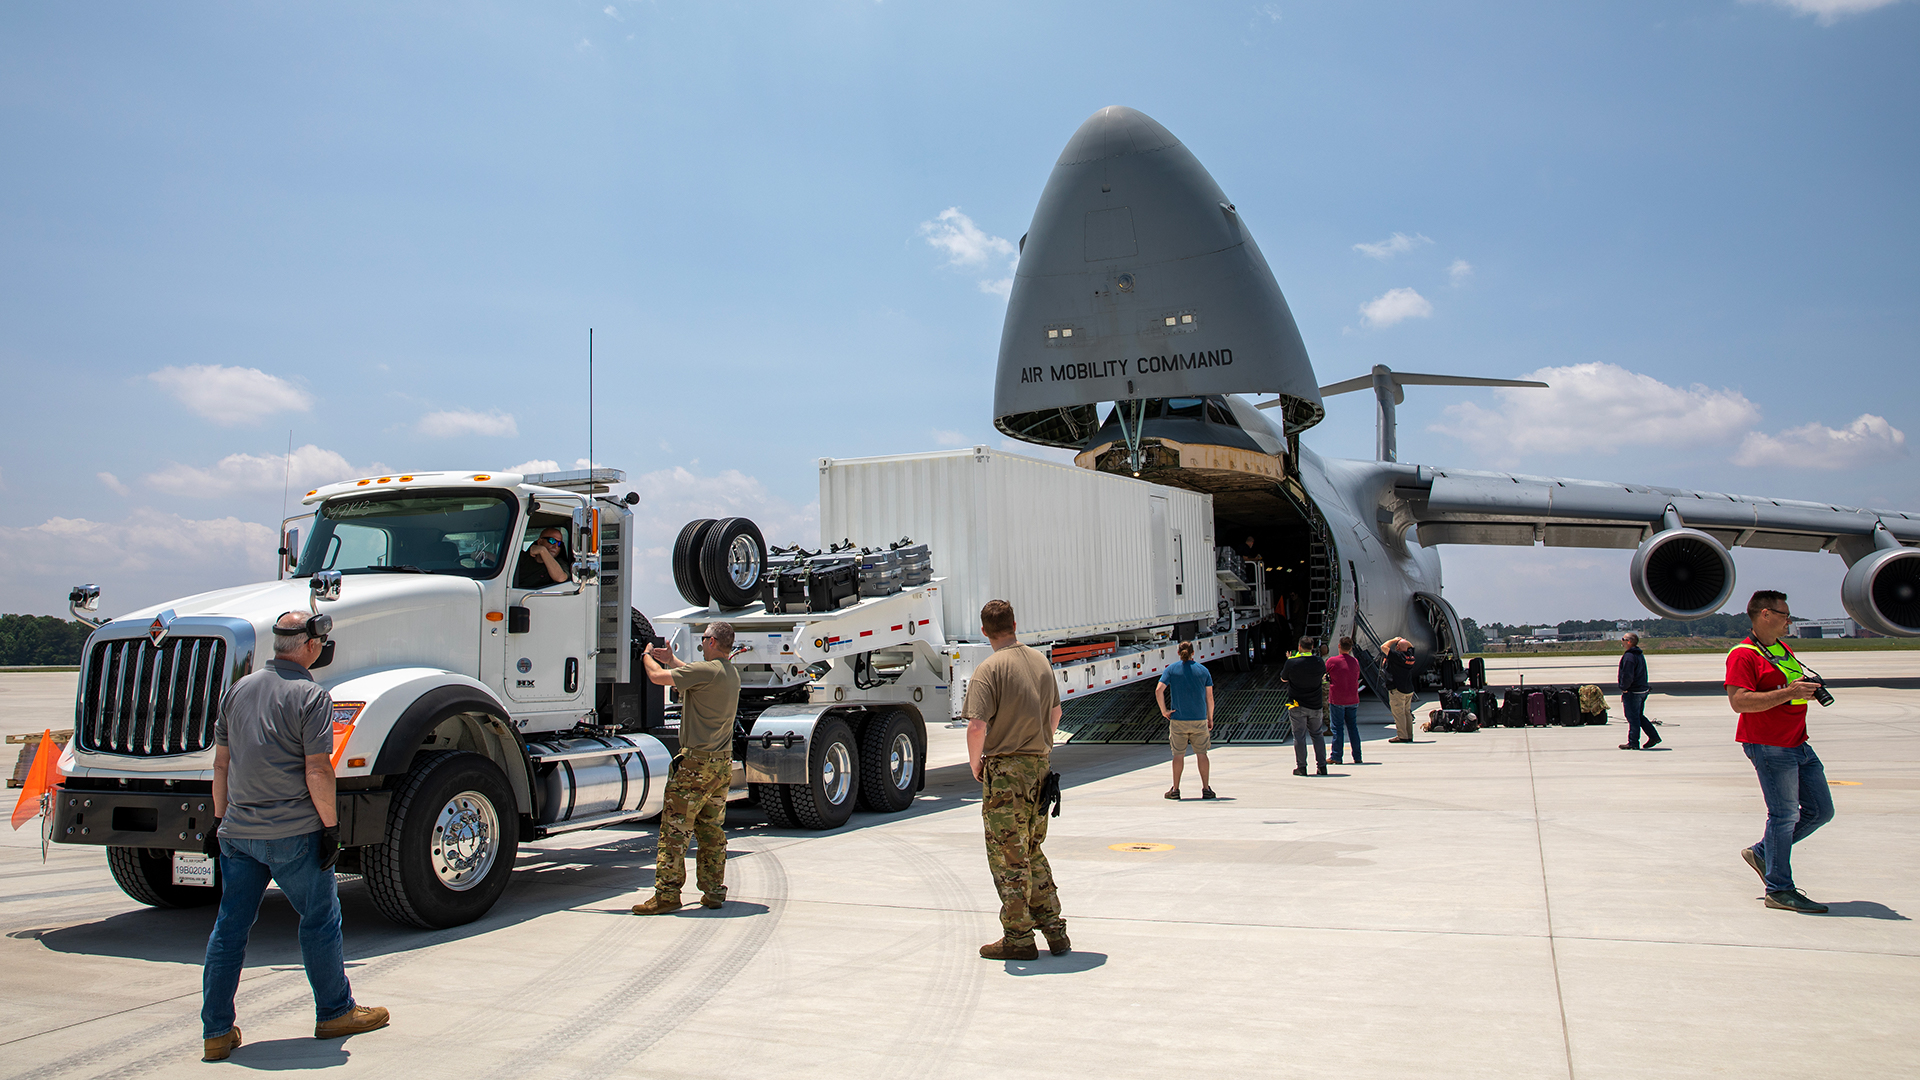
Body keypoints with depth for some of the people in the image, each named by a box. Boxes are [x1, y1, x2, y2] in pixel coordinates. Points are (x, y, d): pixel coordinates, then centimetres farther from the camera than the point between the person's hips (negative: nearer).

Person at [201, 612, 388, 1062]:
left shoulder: (239, 690, 8)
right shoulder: (311, 696, -13)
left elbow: (221, 763, 13)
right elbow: (317, 771, -17)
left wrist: (220, 819, 20)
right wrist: (330, 826, -9)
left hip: (238, 832, 6)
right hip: (293, 832, -6)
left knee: (229, 927, 11)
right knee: (320, 920, 8)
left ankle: (217, 1032, 15)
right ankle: (335, 1013, 20)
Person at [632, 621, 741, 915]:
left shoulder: (707, 670, -16)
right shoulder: (731, 673, 12)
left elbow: (657, 677, -15)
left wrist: (647, 656, 5)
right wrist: (671, 659, 32)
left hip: (697, 762, -9)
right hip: (723, 763, 9)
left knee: (674, 829, -4)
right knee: (712, 830, 14)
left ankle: (667, 894, -3)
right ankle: (713, 892, 17)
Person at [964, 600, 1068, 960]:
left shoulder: (989, 669, -14)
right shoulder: (1041, 661, 8)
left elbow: (977, 727, -21)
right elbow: (1055, 713, 19)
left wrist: (975, 766, -5)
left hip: (1005, 770, -7)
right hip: (1040, 768, 7)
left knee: (1007, 857, 3)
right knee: (1032, 852, 18)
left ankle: (1019, 938, 9)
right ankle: (1054, 930, 20)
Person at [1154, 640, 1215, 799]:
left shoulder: (1171, 669, 0)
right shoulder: (1203, 670, 3)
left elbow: (1159, 690, -11)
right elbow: (1209, 697, 2)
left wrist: (1164, 710, -4)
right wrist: (1210, 718, 10)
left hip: (1178, 719, 0)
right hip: (1199, 720, 0)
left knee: (1178, 754, 7)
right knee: (1201, 753, 7)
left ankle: (1175, 789, 9)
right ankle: (1205, 789, 6)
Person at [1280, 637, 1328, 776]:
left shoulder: (1292, 663, -13)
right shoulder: (1319, 662, -4)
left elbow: (1283, 678, 4)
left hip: (1298, 705, -3)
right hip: (1316, 705, 3)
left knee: (1299, 736, 3)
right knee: (1317, 735, 14)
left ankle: (1301, 767, 1)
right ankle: (1321, 766, 12)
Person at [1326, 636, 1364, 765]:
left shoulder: (1332, 661, -12)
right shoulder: (1355, 661, 3)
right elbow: (1357, 678, 15)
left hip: (1337, 700, -4)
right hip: (1353, 700, 4)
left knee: (1337, 728, 1)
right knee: (1353, 727, 10)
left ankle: (1337, 757, 3)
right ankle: (1357, 757, 11)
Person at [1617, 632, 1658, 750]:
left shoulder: (1629, 656, -19)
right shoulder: (1640, 655, 13)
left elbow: (1627, 675, -26)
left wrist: (1624, 688, -12)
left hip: (1632, 692, -10)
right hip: (1642, 690, 10)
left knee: (1633, 718, -3)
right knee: (1639, 716, 19)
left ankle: (1633, 743, 2)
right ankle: (1654, 737, 18)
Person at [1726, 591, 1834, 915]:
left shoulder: (1785, 651, 18)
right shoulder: (1743, 655, -12)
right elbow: (1739, 701, -22)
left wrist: (1810, 689, 9)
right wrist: (1788, 693, -25)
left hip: (1799, 745, 9)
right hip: (1769, 747, -9)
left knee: (1820, 810, 13)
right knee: (1784, 815, -6)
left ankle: (1762, 852, 25)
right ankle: (1779, 890, 4)